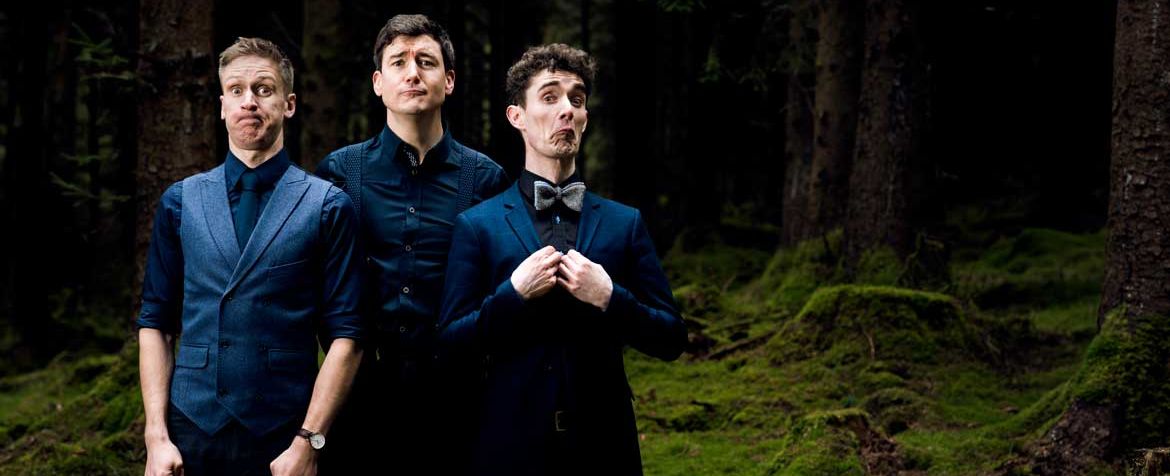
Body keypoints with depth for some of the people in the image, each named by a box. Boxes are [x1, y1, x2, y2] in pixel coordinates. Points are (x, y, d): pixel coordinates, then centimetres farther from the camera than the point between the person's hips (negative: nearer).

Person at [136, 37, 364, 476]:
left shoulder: (328, 206, -1)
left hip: (283, 441, -2)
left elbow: (345, 336, -5)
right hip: (190, 434, 2)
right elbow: (154, 324, 6)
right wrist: (156, 436, -4)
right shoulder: (180, 203, 7)